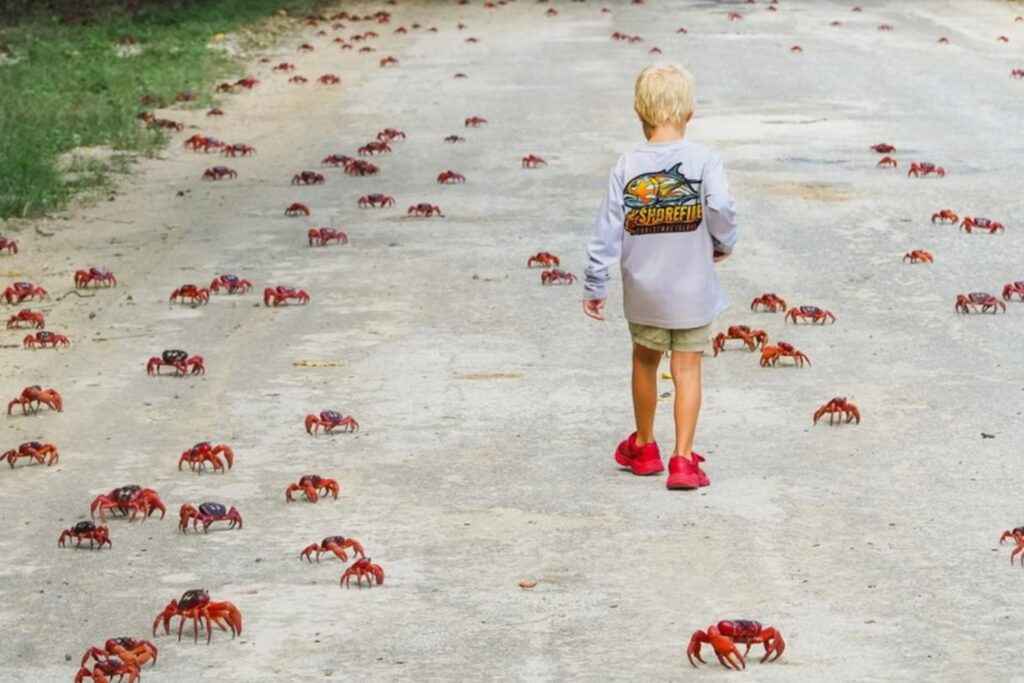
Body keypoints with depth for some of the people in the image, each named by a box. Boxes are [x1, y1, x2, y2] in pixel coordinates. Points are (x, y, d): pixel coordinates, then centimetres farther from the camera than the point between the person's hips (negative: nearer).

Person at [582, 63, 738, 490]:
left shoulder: (627, 166, -6)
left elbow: (607, 230, -6)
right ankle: (683, 460, -1)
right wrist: (724, 244, -5)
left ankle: (644, 448, 33)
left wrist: (595, 286, 1)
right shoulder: (704, 159, -12)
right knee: (687, 369, 4)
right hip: (692, 291, -2)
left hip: (643, 291, 2)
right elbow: (720, 206, -27)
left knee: (645, 362, 20)